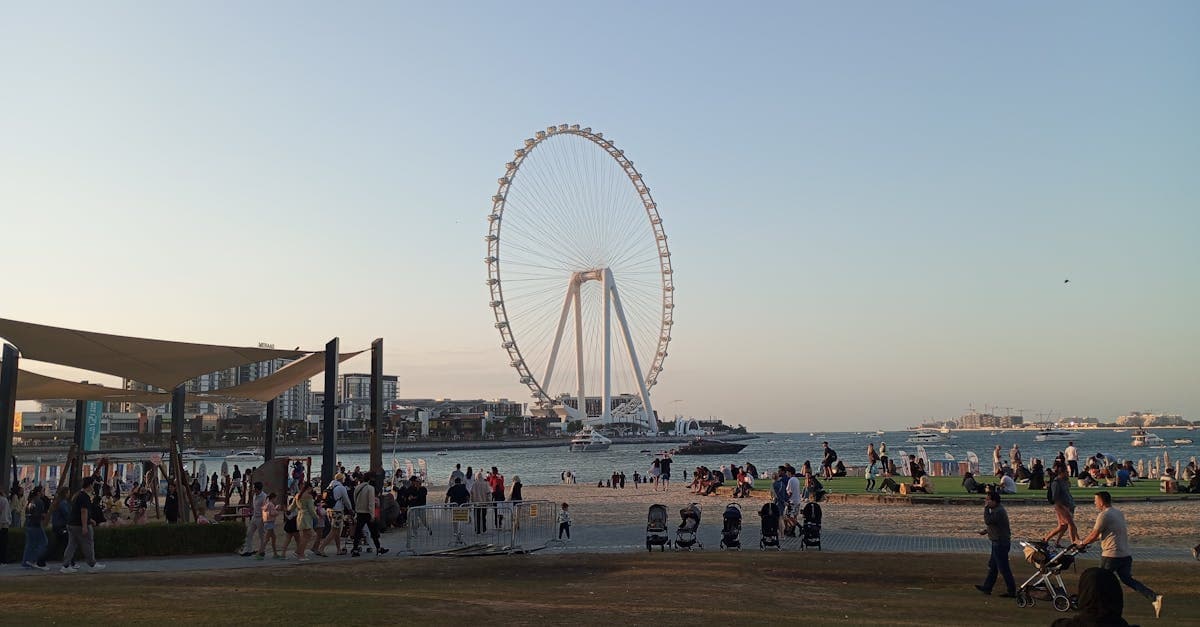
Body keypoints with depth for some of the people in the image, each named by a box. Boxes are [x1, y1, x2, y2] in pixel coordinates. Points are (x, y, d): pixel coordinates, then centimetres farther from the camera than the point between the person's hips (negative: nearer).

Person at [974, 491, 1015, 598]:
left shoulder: (999, 511, -23)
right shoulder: (996, 510, 11)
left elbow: (988, 521, -29)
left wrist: (986, 508, -22)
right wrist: (985, 531, 9)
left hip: (1001, 544, -11)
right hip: (998, 543, 11)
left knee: (1003, 568, -2)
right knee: (992, 566, 17)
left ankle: (1012, 591, 6)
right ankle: (987, 587, 26)